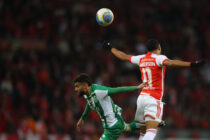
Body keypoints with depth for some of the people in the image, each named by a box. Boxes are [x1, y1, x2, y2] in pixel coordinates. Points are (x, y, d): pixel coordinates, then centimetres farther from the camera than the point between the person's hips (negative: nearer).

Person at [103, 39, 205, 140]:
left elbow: (124, 56, 27)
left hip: (142, 97, 7)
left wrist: (110, 48, 47)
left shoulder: (141, 59, 12)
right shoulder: (159, 58, -6)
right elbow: (169, 63, -28)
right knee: (151, 131, -15)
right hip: (154, 99, -7)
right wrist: (191, 64, -39)